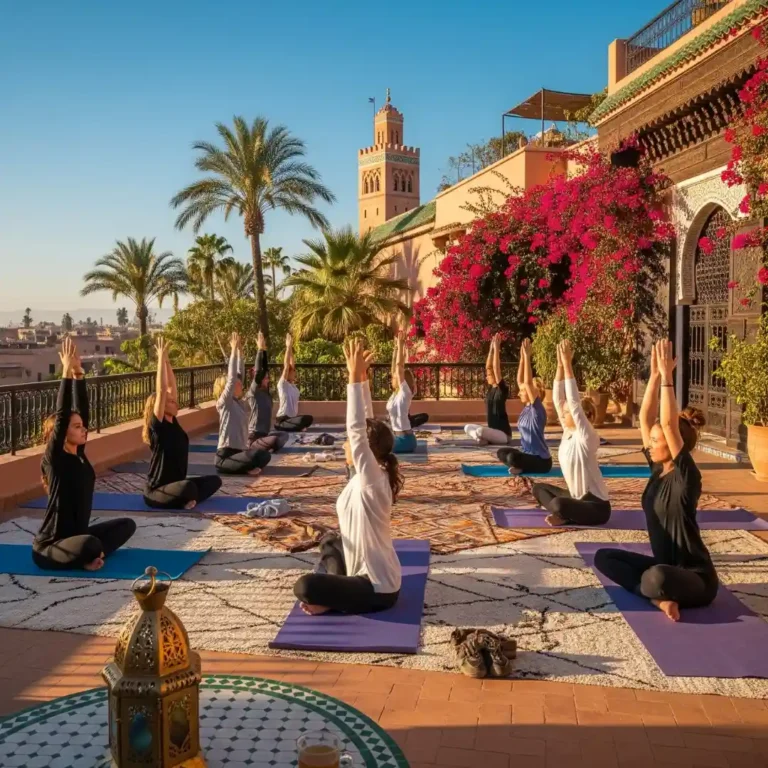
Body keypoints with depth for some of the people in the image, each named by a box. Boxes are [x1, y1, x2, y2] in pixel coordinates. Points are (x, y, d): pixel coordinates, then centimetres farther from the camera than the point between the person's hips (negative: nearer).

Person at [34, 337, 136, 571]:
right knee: (89, 545, -37)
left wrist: (78, 372, -7)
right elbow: (61, 415, -25)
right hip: (49, 547, -8)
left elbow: (82, 409, -1)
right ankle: (87, 558, -5)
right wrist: (67, 372, -24)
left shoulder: (79, 453, 3)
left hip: (77, 535, 9)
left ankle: (89, 556, -2)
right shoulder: (54, 459, -16)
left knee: (127, 525, 9)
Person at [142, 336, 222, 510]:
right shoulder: (157, 425, -15)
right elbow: (161, 390, -25)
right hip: (156, 491, -9)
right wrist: (161, 358, -23)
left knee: (214, 480, 6)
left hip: (175, 485, 9)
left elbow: (171, 387, 4)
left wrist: (166, 360, -2)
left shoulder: (172, 422, 5)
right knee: (188, 487, -37)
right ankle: (188, 500, -7)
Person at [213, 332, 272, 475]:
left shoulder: (239, 402, 11)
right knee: (255, 456, -30)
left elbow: (238, 375, 10)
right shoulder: (224, 403, -8)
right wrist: (234, 349, -16)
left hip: (238, 451, 9)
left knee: (265, 456, -2)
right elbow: (231, 378, -16)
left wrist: (240, 351, 10)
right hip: (225, 456, -9)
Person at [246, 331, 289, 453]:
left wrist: (264, 350, 7)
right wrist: (260, 349, -16)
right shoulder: (253, 392, -8)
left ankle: (262, 445, 5)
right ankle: (253, 447, -8)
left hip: (264, 433, 9)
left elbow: (265, 368, 9)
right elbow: (258, 372, -17)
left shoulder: (266, 393, 10)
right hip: (254, 436, -9)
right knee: (274, 441, -29)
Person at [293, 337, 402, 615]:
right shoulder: (372, 477, 0)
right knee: (329, 541, 32)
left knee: (304, 587, -23)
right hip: (368, 572, 10)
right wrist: (361, 379, -2)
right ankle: (338, 588, 15)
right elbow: (365, 426, 2)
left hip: (378, 589, -10)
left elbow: (357, 429, -31)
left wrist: (356, 378, -30)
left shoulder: (372, 481, -23)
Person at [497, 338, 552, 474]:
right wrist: (522, 357, 2)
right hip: (529, 454, 9)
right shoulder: (526, 407, 6)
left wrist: (527, 357, -26)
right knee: (502, 453, 15)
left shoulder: (537, 408, -16)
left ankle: (522, 469, -2)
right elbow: (520, 381, 7)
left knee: (512, 457, -31)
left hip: (541, 460, -9)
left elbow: (528, 382, -26)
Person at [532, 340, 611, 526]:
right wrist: (560, 365, -6)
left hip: (597, 506, -9)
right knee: (538, 488, 12)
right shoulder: (568, 432, 4)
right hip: (578, 497, 9)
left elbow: (574, 401, -27)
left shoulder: (586, 437, -18)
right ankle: (566, 514, -4)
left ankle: (567, 518, -3)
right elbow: (558, 399, 0)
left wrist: (568, 364, -27)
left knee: (558, 504, -35)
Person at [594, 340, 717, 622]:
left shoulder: (685, 476, -19)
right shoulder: (659, 469, 2)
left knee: (656, 578, -40)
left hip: (694, 577, -9)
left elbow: (669, 424, -31)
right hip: (664, 566, 9)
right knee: (603, 557, 4)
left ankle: (658, 593, -6)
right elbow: (645, 419, -2)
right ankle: (660, 596, -7)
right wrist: (655, 375, -6)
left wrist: (667, 376, -29)